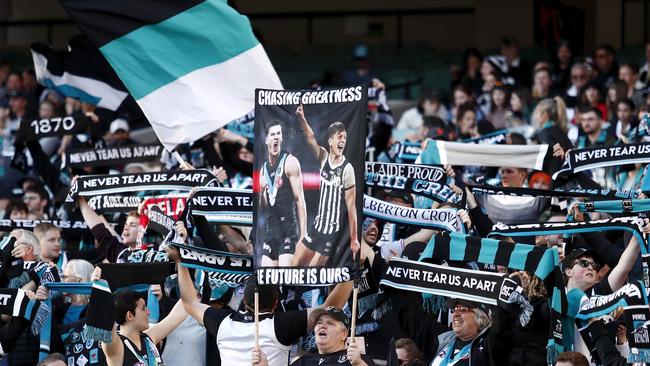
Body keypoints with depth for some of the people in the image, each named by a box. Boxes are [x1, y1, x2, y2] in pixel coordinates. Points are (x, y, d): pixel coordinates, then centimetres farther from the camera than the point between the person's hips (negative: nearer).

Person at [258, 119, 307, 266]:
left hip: (289, 226, -7)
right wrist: (261, 192, -2)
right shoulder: (264, 168, 14)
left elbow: (300, 199, -10)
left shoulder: (290, 162, -5)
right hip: (271, 227, 7)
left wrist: (303, 234, -16)